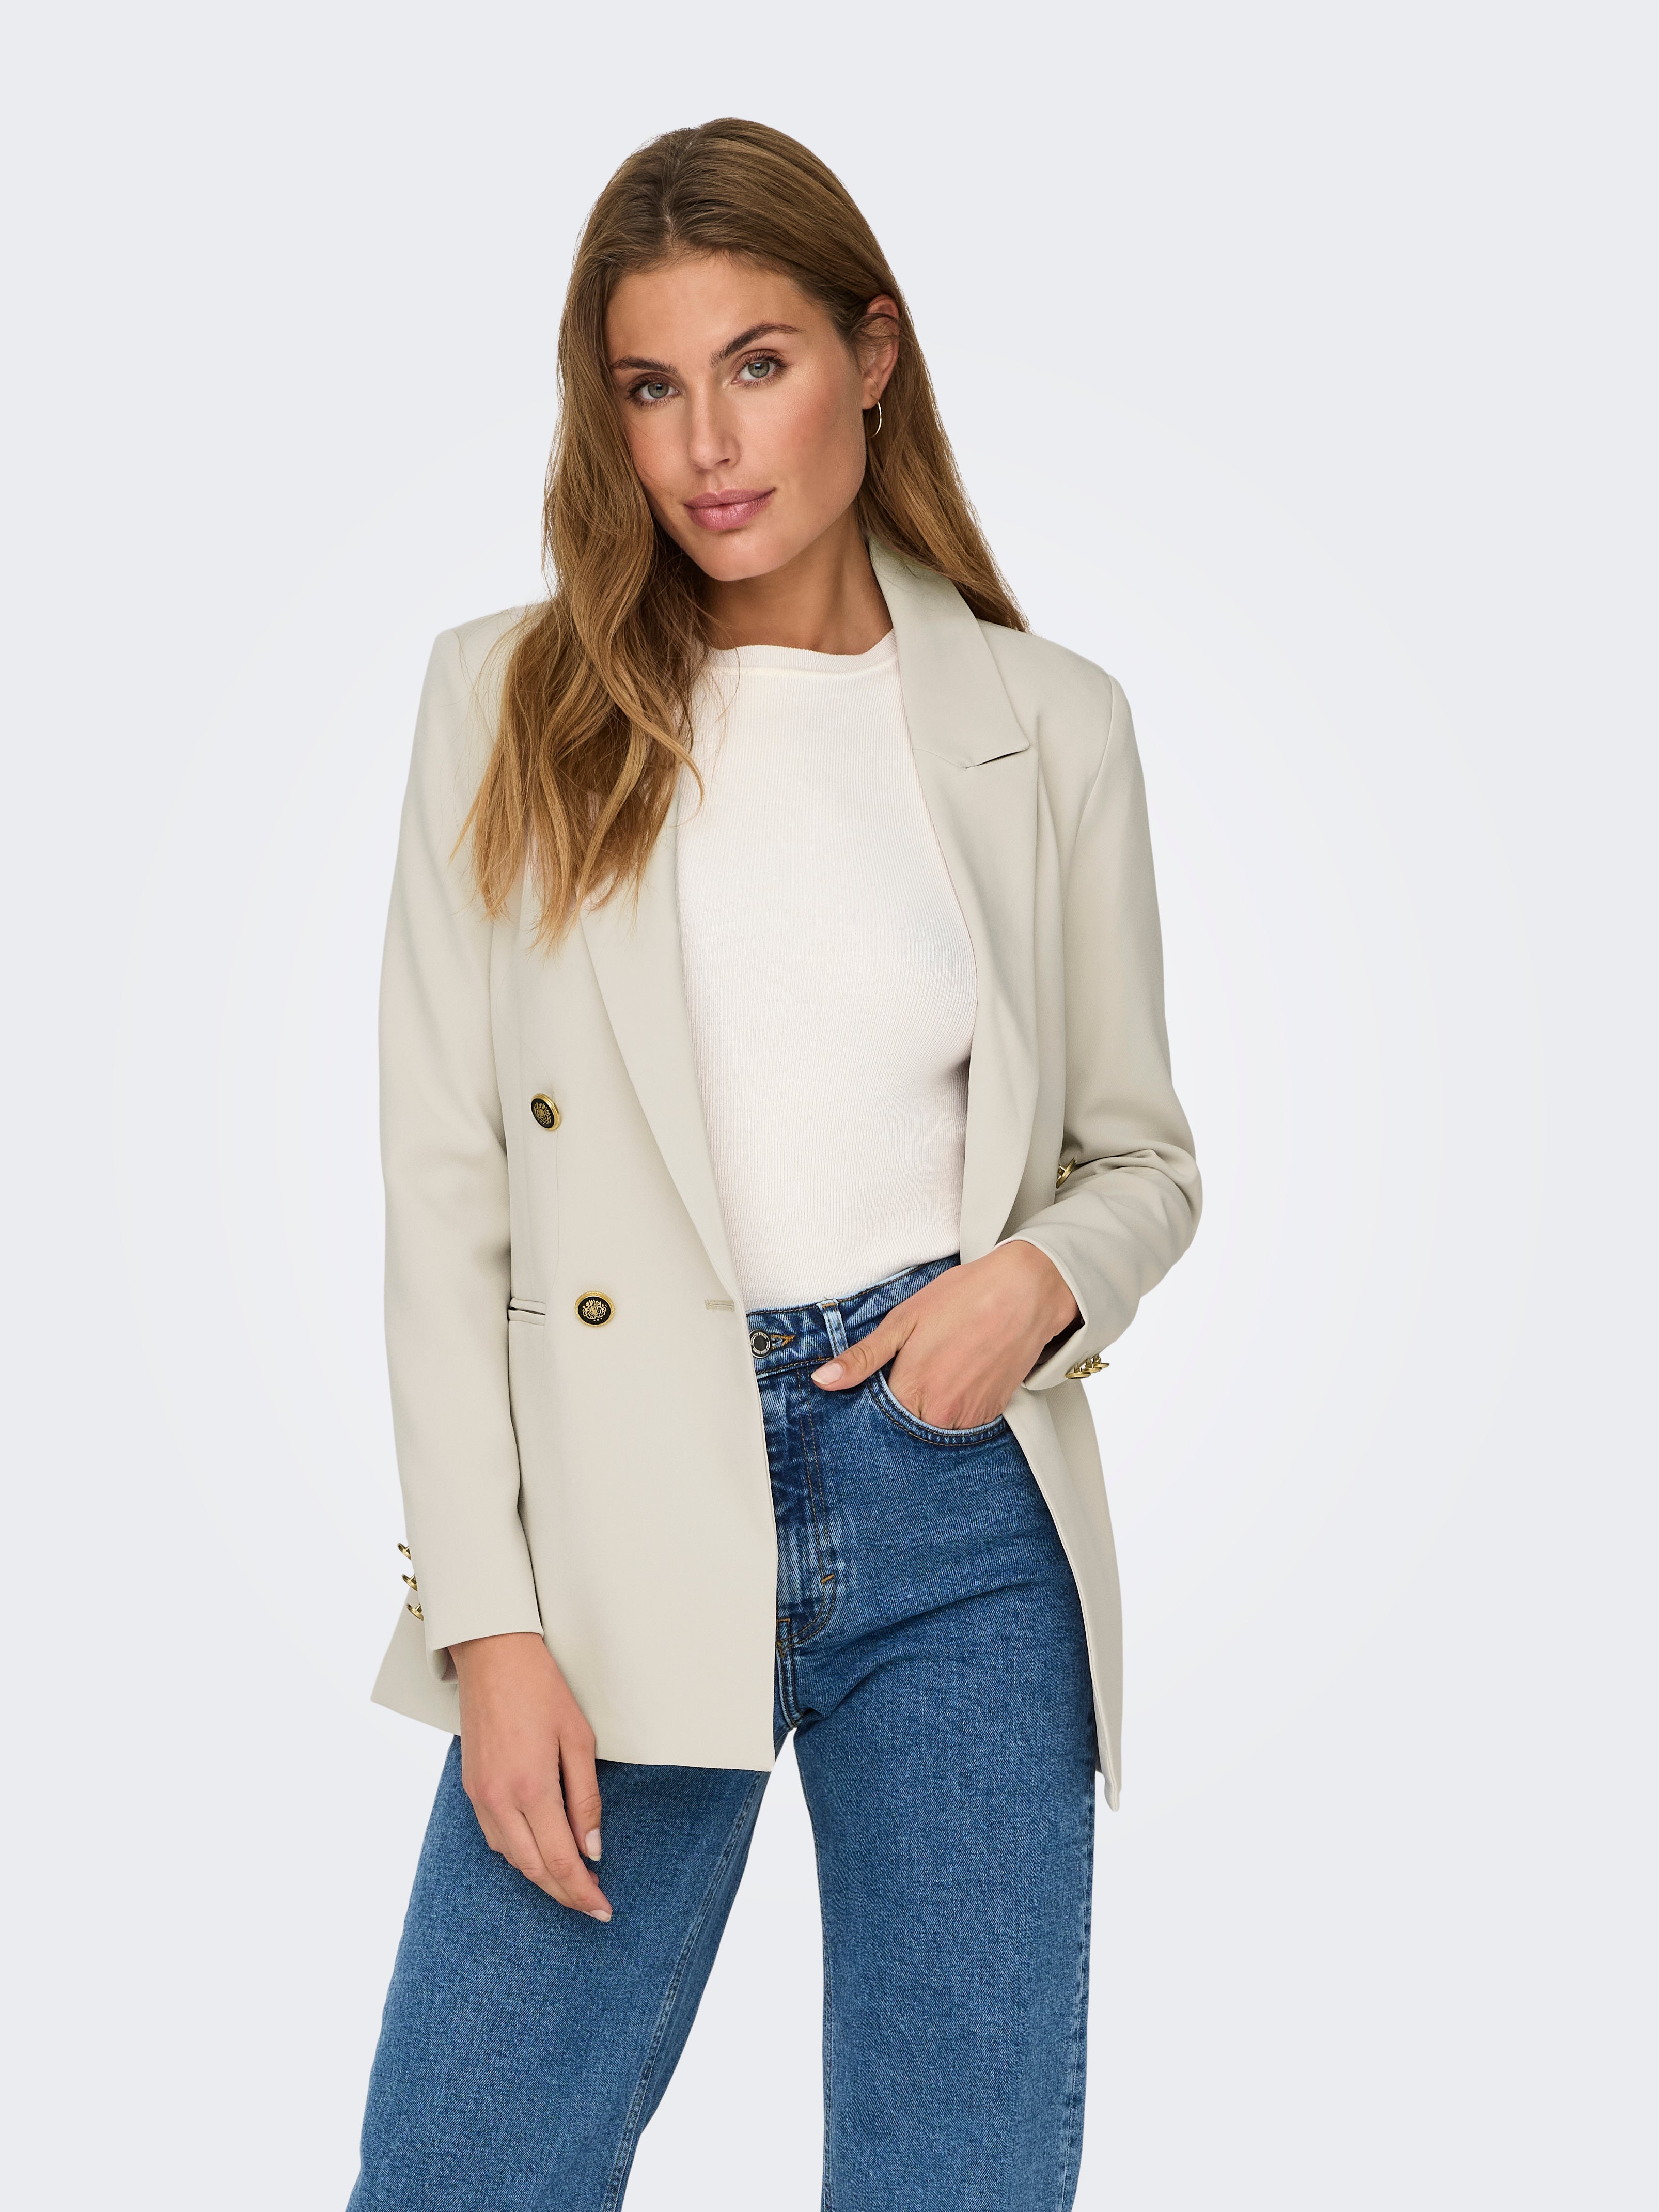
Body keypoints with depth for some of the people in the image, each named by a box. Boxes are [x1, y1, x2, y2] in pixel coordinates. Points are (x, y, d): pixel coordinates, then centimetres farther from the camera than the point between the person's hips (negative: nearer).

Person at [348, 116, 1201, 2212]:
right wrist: (487, 1620, -7)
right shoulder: (511, 699, 2)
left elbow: (1143, 1154, 14)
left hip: (962, 1511, 1)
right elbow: (443, 1189, -1)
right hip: (625, 1526, -1)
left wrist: (1044, 1276, -9)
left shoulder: (1048, 723, 5)